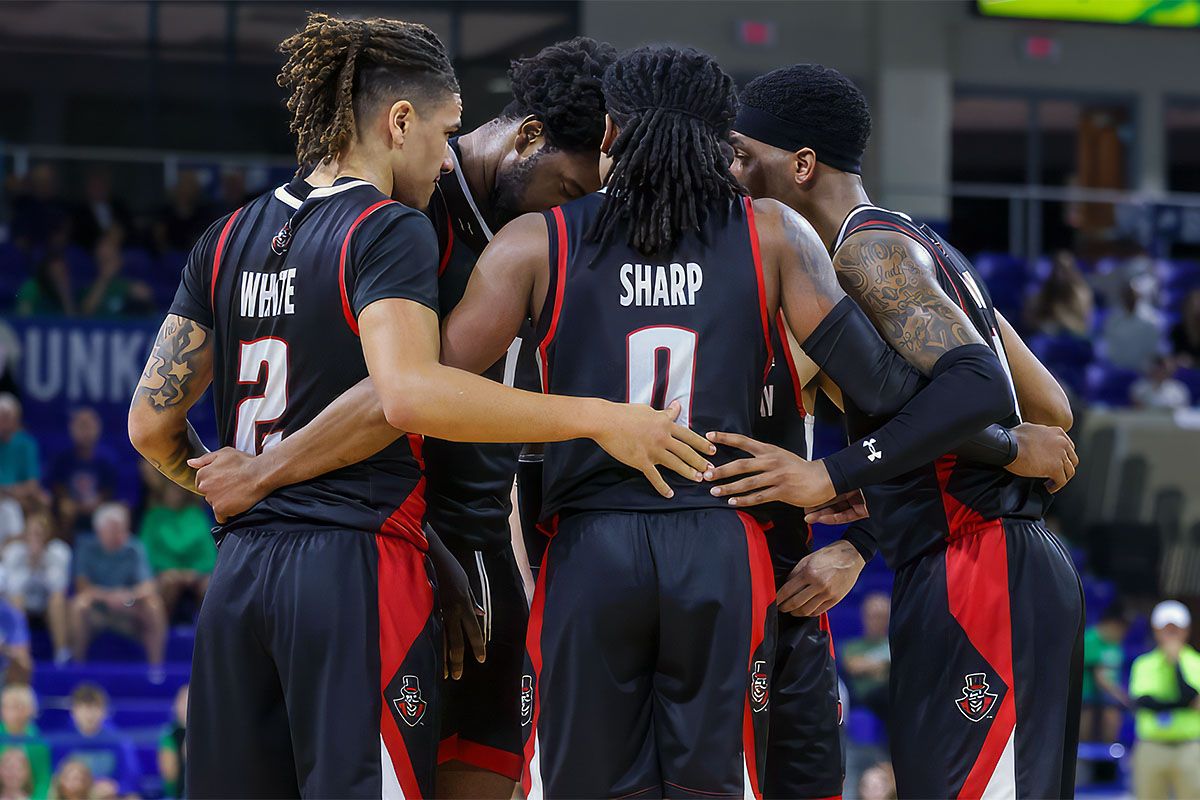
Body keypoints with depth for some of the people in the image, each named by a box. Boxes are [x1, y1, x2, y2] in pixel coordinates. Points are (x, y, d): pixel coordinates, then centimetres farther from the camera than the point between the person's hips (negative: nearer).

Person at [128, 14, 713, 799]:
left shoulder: (229, 240, 14)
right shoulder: (389, 231, -7)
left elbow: (152, 422, 14)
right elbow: (409, 392, -24)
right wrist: (597, 418, -23)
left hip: (239, 578, 7)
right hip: (357, 568, -7)